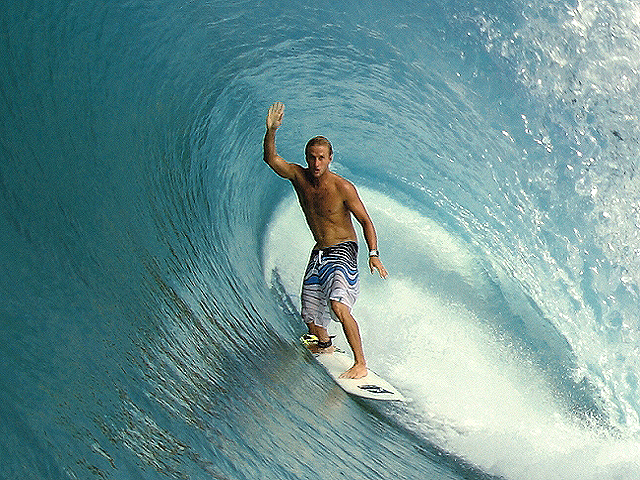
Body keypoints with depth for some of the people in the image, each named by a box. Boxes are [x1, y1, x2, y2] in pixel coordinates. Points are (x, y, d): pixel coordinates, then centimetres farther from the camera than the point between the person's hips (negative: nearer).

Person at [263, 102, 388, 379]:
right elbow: (271, 159, -9)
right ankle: (325, 346, 41)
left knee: (338, 305, -28)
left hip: (343, 251, -6)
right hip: (318, 253, 6)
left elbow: (365, 221, -10)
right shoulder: (299, 177, -1)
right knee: (311, 317, 8)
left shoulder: (342, 188, -14)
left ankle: (360, 364, -19)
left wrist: (374, 254, -20)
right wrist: (271, 131, -26)